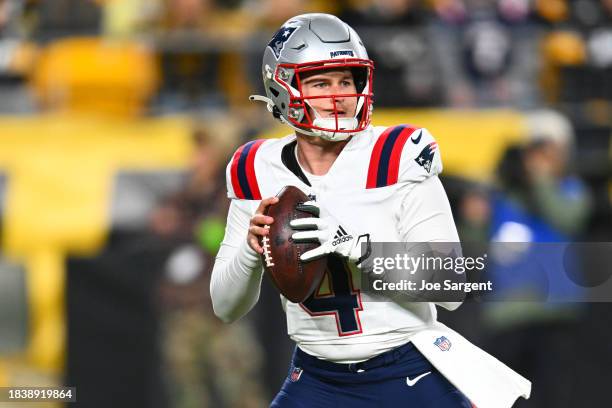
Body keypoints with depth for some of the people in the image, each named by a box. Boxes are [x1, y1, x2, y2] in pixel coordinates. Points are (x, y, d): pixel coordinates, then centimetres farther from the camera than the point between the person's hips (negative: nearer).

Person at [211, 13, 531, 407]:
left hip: (410, 376, -3)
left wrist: (356, 248, -29)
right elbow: (226, 308, 5)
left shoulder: (397, 160, -11)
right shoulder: (258, 174, 0)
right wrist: (252, 249, -17)